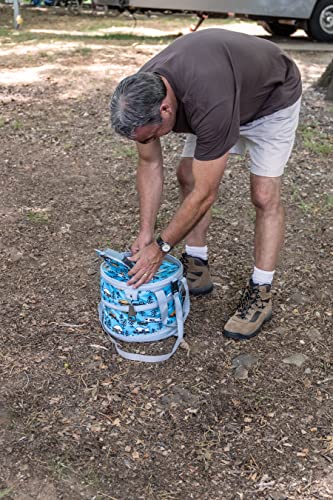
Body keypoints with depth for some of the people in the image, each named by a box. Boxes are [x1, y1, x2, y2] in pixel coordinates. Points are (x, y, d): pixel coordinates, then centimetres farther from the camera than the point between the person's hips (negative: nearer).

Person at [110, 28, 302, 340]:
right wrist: (145, 233, -13)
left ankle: (261, 292, -1)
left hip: (271, 99, -6)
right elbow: (149, 164, -11)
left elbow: (205, 195, -36)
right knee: (187, 176, 0)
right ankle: (197, 268, 11)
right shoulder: (141, 94, -24)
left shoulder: (210, 104, -45)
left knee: (264, 196, -14)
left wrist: (160, 247, -27)